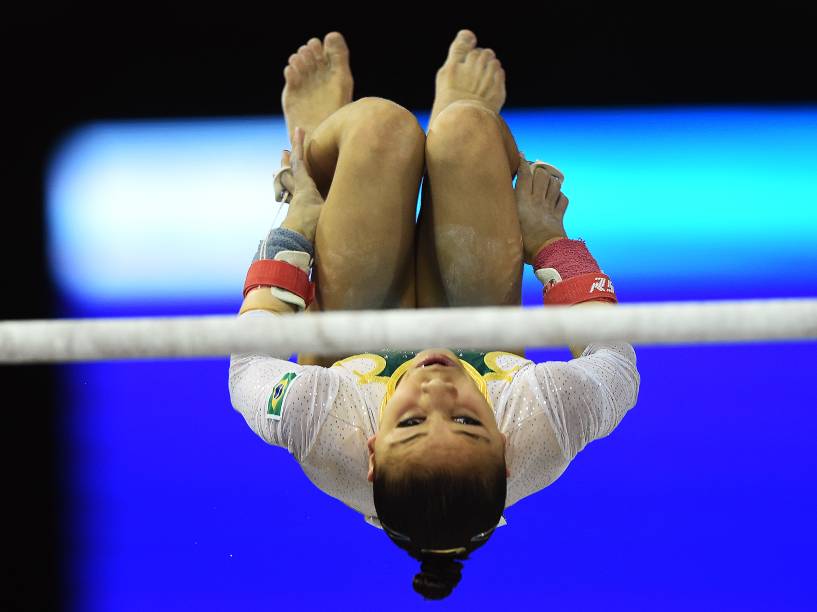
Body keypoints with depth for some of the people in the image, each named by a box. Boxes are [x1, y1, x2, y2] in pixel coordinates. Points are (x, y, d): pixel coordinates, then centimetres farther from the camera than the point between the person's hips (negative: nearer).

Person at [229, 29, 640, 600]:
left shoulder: (319, 426, -50)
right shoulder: (544, 424, -49)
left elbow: (251, 356, -25)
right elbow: (614, 355, -23)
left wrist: (301, 219, -12)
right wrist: (548, 237, -11)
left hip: (352, 346, 0)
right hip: (490, 348, 1)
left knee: (384, 122, -5)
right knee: (465, 124, -2)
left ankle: (318, 137, 39)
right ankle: (463, 125, 44)